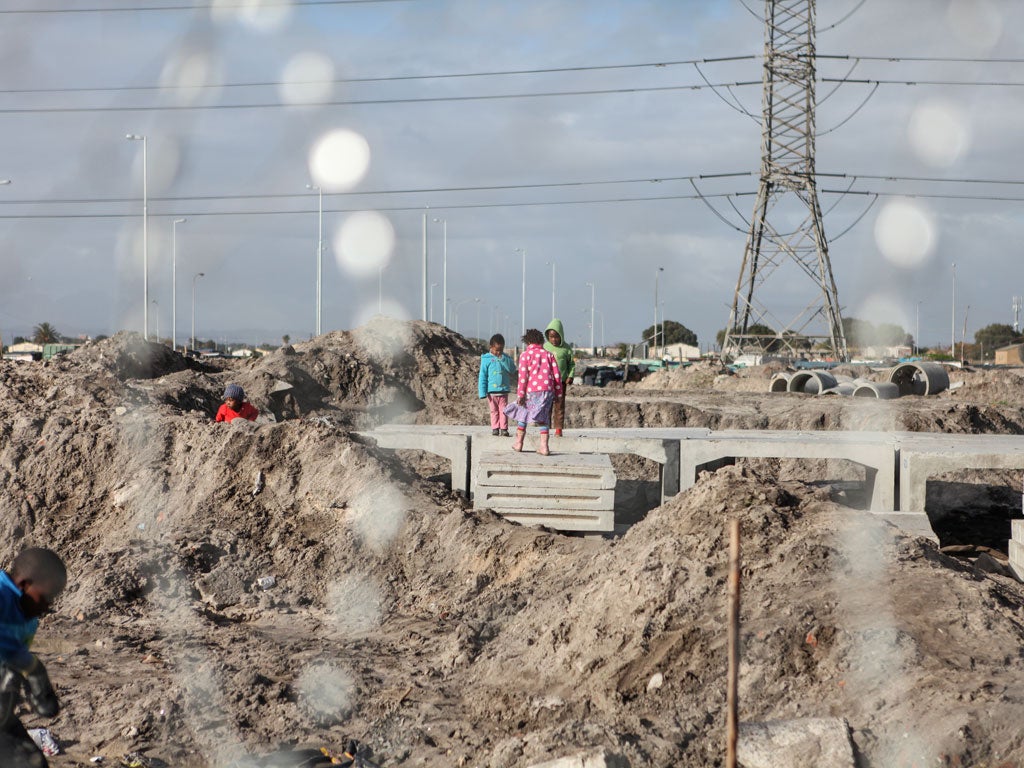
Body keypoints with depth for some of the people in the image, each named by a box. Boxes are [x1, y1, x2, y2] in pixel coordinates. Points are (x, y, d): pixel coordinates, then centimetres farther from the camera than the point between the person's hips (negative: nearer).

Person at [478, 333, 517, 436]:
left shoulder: (505, 358, 4)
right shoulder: (486, 359, -3)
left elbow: (513, 370, -6)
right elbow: (482, 376, -2)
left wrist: (504, 360, -16)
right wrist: (483, 392, -6)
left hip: (504, 390, 1)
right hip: (491, 390, -1)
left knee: (503, 410, 0)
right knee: (494, 410, 6)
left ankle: (504, 429, 3)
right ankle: (495, 428, 12)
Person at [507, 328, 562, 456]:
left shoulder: (525, 354, 0)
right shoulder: (548, 355, 11)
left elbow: (523, 376, -8)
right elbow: (557, 375, 8)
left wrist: (520, 394, -7)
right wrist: (558, 393, 15)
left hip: (531, 390, -3)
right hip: (547, 389, 3)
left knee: (523, 414, 15)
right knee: (543, 418, 10)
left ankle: (519, 443, 22)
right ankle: (544, 446, 1)